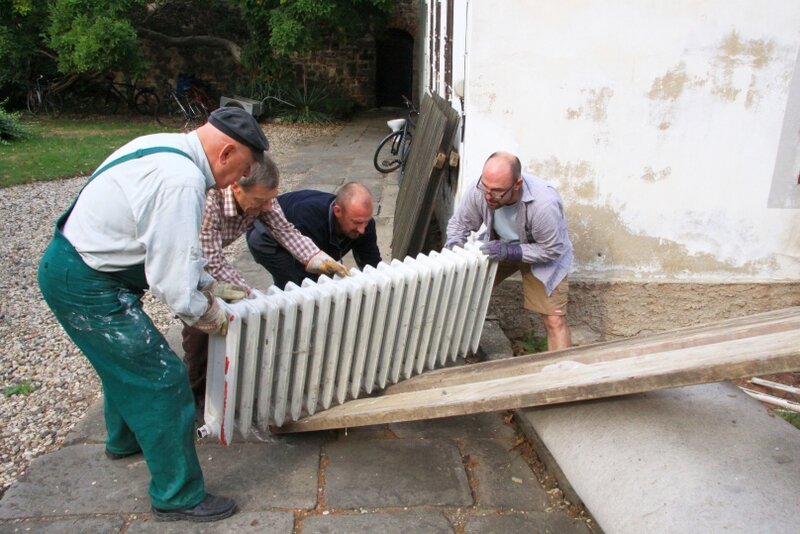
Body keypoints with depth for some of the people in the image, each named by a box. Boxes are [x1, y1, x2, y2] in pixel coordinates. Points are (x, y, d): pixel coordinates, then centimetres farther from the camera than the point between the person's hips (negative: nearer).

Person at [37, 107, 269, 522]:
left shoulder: (166, 147, 4)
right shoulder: (181, 182, -28)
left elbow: (171, 245, 13)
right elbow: (172, 280, -26)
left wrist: (210, 287, 12)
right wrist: (206, 314, -7)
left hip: (68, 264, 10)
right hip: (85, 287, -10)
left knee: (127, 360, 28)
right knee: (162, 378, -3)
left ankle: (125, 438, 54)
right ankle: (177, 496, 12)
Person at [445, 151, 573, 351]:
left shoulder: (544, 204, -40)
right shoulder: (478, 192, -28)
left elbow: (551, 250, -25)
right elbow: (459, 223, -9)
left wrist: (511, 252, -37)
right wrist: (452, 245, -29)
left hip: (543, 256, -4)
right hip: (499, 246, 4)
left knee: (555, 321, -8)